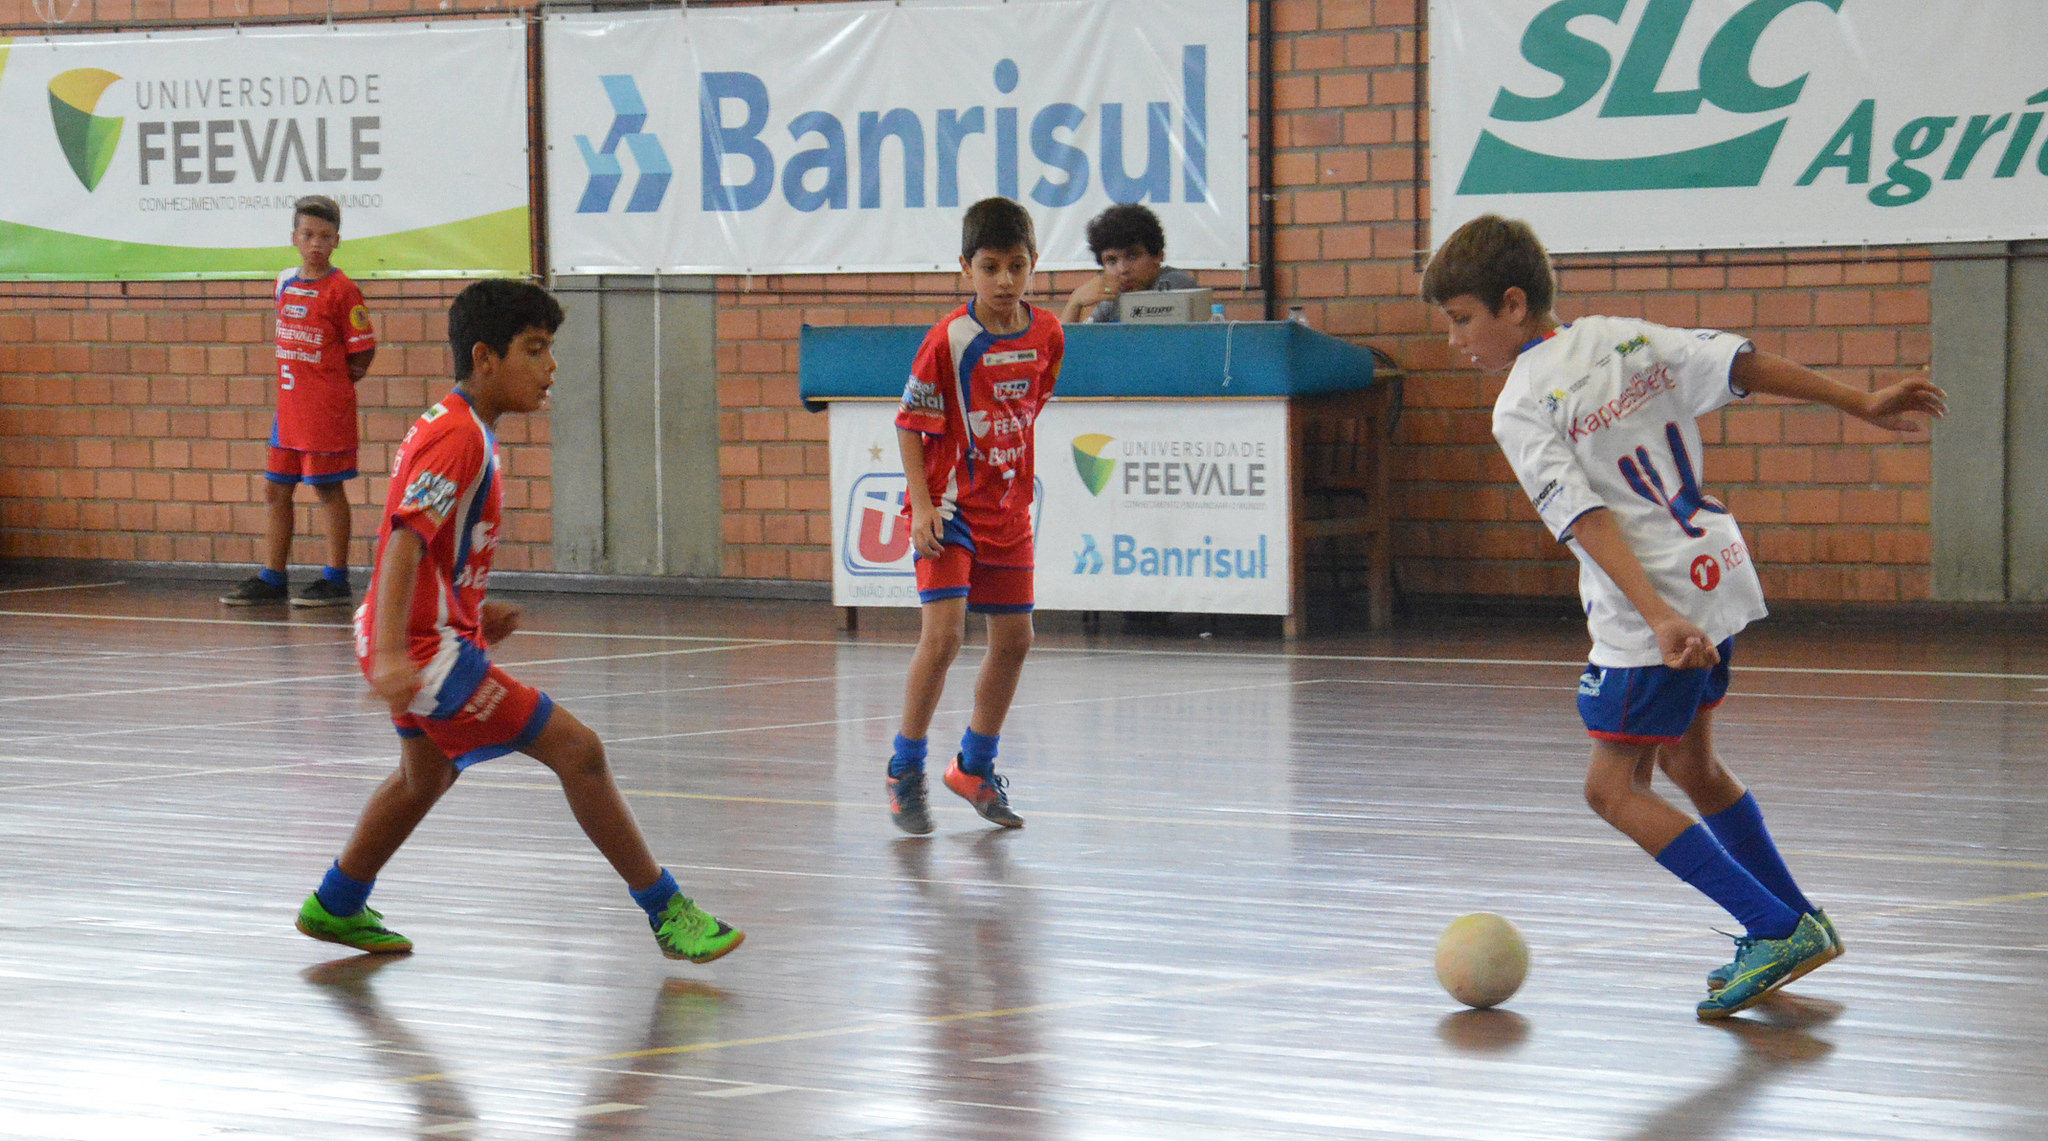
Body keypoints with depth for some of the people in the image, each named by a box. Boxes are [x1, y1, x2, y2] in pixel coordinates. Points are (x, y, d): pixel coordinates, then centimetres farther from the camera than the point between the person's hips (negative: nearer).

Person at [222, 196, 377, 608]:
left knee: (328, 489, 0)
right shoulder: (285, 282, 10)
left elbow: (362, 351, -9)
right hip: (288, 404, 7)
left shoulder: (341, 290, -10)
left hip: (327, 408, -7)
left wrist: (333, 380, -2)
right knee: (275, 489, 9)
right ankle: (271, 579, 16)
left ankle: (336, 580, 7)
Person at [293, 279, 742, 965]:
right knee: (577, 749, -12)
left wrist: (471, 613, 23)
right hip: (426, 647, -11)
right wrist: (390, 655, -39)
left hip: (433, 635, 11)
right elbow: (405, 543, -30)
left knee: (426, 775, 31)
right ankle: (667, 913, -8)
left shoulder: (458, 428, 11)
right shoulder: (459, 437, -20)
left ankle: (336, 907, 47)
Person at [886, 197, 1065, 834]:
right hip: (949, 507, -6)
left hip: (1008, 509, 6)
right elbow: (909, 424, -12)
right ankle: (905, 771, -1)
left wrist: (1019, 485, 16)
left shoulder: (1047, 335, -1)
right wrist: (923, 504, -20)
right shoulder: (949, 340, -17)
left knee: (1014, 639, 11)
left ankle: (974, 767, 29)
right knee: (943, 635, -16)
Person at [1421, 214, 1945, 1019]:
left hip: (1650, 619, -8)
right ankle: (1797, 927, 29)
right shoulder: (1622, 339, 6)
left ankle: (1777, 930, -4)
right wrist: (1862, 406, 11)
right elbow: (1746, 366, 5)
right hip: (1720, 581, 8)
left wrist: (1658, 619, -28)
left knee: (1613, 788, 0)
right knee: (1687, 760, 23)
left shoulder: (1520, 411, -13)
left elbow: (1589, 523, -21)